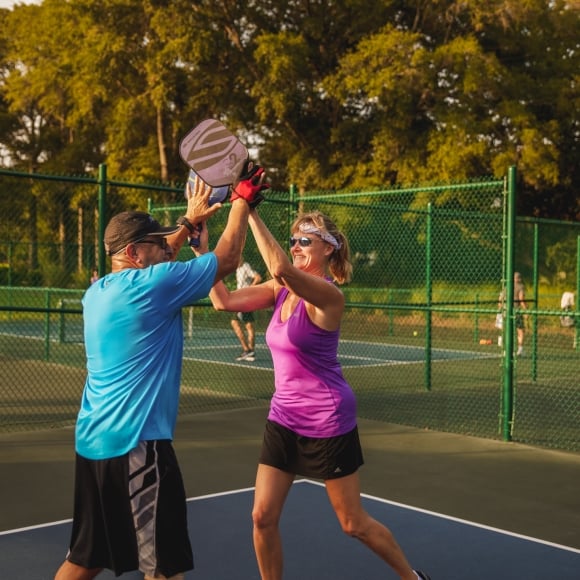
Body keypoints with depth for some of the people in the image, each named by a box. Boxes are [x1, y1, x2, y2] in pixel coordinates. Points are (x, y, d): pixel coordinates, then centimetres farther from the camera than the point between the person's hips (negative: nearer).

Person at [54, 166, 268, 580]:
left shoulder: (98, 292, 10)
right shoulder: (152, 285, -13)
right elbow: (227, 259, -4)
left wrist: (189, 222, 32)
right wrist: (243, 200, 9)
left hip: (93, 442, 9)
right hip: (136, 443, -9)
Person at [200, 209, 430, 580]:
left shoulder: (327, 294, -20)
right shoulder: (281, 289, 3)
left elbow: (280, 267, -38)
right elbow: (224, 301, -4)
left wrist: (250, 210, -33)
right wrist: (202, 246, -11)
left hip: (328, 423, -6)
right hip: (283, 420, 7)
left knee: (355, 524, 8)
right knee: (263, 517, 2)